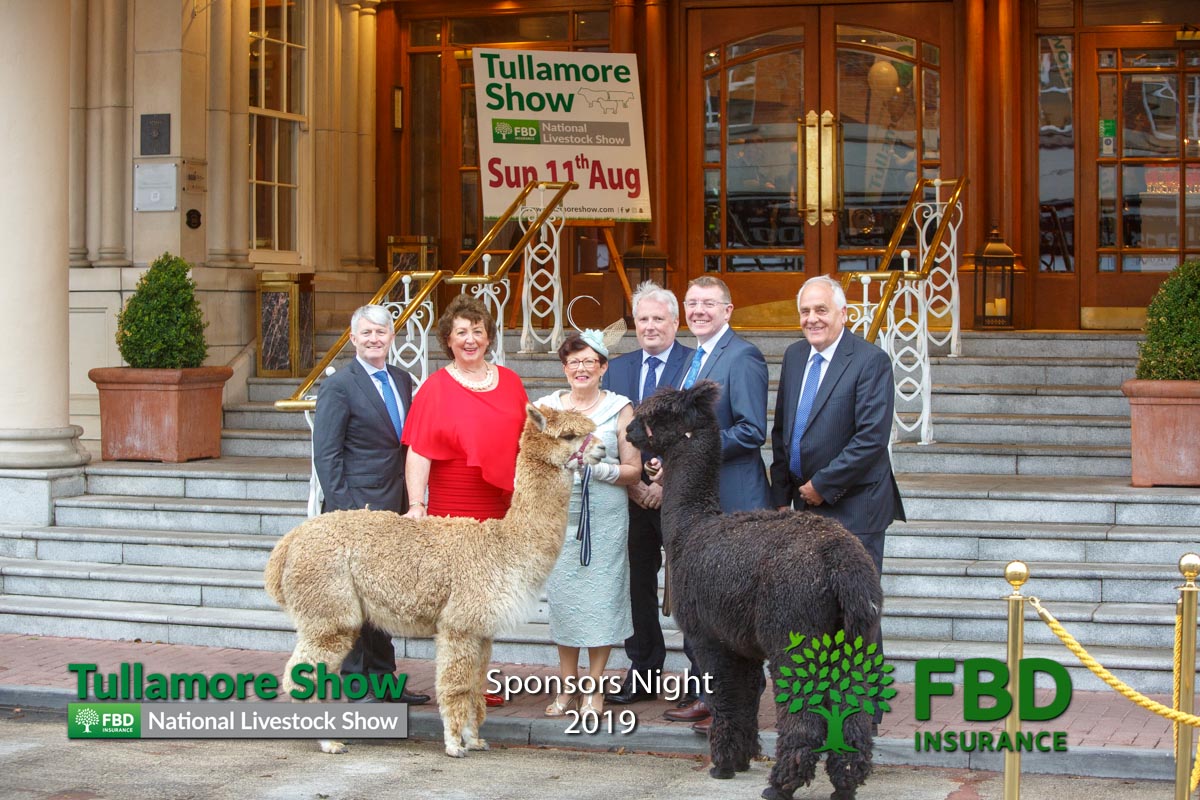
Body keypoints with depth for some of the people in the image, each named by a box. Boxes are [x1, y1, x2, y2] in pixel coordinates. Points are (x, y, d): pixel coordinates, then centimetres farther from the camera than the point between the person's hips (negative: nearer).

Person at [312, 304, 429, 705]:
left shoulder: (402, 381, 13)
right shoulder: (339, 386, -8)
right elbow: (325, 454, -11)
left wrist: (408, 502, 10)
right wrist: (343, 511, -16)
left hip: (392, 506, 7)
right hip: (357, 507, -7)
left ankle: (383, 680, 21)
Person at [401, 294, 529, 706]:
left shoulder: (509, 382, 9)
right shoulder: (436, 387, -4)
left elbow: (526, 440, 16)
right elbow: (418, 452, -10)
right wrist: (416, 505, -19)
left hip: (503, 509, 4)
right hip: (453, 511, -4)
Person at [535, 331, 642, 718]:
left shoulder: (619, 409, 2)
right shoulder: (547, 406, 9)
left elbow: (634, 470, 0)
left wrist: (597, 469, -15)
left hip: (605, 519, -2)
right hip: (559, 515, 2)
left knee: (600, 599, -3)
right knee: (562, 598, 3)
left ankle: (593, 689, 7)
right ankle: (566, 689, 13)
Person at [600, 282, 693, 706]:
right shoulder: (617, 369, 12)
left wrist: (667, 482, -14)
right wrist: (631, 482, -3)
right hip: (632, 493, 5)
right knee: (636, 584, 10)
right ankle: (642, 674, 20)